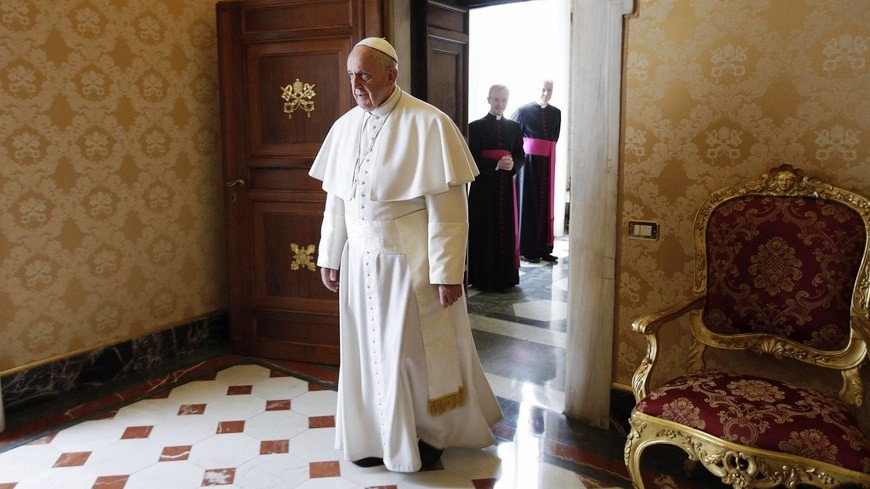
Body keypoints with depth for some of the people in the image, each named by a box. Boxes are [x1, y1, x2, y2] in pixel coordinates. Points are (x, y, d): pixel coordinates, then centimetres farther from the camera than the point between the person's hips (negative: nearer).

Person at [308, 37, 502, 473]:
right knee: (366, 350, 14)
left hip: (410, 263, -5)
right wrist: (329, 256, 12)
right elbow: (335, 200, 11)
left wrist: (447, 272, -17)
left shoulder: (428, 124, -14)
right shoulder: (344, 126, 5)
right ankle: (376, 435, 33)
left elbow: (448, 207, -16)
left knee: (414, 352, 8)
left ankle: (426, 435, 31)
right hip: (360, 262, 6)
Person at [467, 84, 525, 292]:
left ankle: (505, 276, 13)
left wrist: (512, 164, -13)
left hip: (506, 187, 3)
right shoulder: (476, 127, 0)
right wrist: (497, 164, -19)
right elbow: (473, 159, -7)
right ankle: (483, 278, 7)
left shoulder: (514, 127, 12)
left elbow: (521, 156, 9)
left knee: (506, 230, 4)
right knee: (483, 231, -1)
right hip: (483, 187, -3)